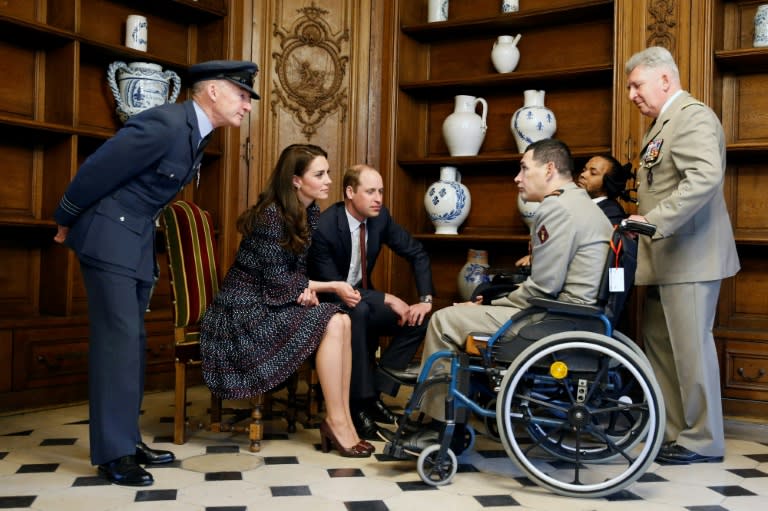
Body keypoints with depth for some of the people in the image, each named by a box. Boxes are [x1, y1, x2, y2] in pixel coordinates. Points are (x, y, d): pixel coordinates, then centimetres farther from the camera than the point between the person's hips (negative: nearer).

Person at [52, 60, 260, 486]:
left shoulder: (196, 132, 8)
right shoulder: (166, 123, -22)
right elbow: (96, 170, -17)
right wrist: (66, 222, -4)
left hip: (139, 240, 9)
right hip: (110, 236, -9)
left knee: (131, 340, 11)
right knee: (118, 338, -8)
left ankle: (127, 439, 21)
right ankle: (112, 452, 0)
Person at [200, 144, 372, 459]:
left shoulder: (310, 213, 5)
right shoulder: (271, 215, -20)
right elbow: (277, 280, -19)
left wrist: (306, 289, -11)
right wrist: (332, 287, -13)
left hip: (271, 303, 8)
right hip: (246, 311, -8)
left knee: (342, 321, -15)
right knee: (331, 324, -23)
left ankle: (341, 419, -13)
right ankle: (336, 422, -14)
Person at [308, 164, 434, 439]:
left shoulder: (380, 216, -7)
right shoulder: (324, 227, -25)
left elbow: (418, 254, 2)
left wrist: (426, 300, -11)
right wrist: (386, 299, -28)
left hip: (360, 299, 6)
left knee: (417, 320, -14)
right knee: (358, 310, -38)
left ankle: (375, 391, -6)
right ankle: (359, 401, -24)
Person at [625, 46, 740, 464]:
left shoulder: (693, 116, -11)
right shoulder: (662, 123, 18)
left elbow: (705, 177, -26)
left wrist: (654, 221, -29)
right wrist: (642, 220, 8)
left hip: (689, 255, -10)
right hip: (665, 258, 10)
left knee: (690, 347, -2)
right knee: (658, 344, 12)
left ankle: (703, 441, 10)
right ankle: (671, 431, 22)